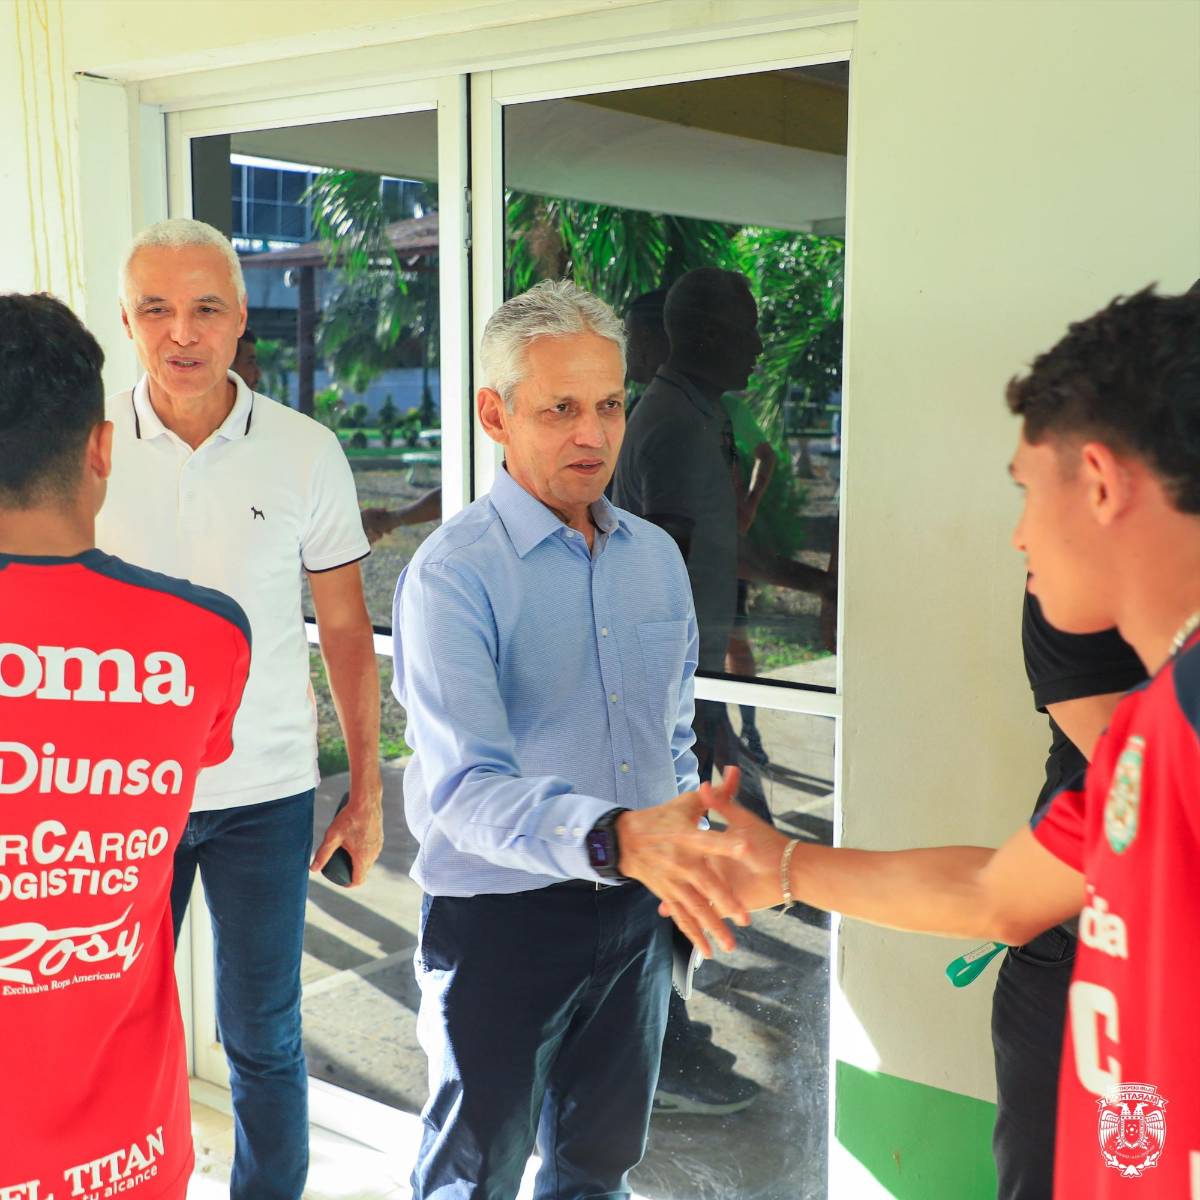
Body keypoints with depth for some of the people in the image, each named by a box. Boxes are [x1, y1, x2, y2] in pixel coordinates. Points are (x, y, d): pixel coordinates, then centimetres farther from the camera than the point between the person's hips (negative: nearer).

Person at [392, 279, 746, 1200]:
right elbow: (465, 786, -29)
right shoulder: (454, 572, -17)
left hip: (636, 915, 6)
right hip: (502, 917, -5)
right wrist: (612, 838, -43)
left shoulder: (657, 556, 5)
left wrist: (687, 868, 11)